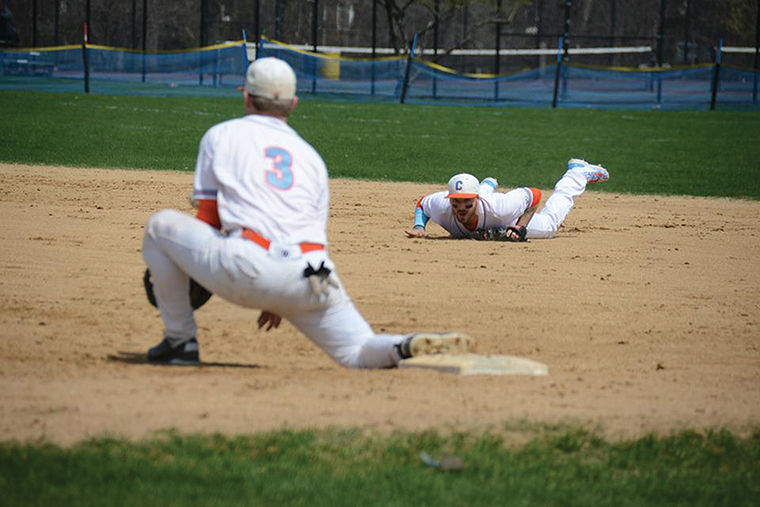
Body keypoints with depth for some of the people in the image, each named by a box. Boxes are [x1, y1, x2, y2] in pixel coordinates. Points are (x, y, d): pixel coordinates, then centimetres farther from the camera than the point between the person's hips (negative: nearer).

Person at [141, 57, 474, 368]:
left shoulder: (221, 135, 17)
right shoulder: (311, 156, 26)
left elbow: (208, 218, 16)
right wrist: (279, 301, 36)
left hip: (246, 270, -4)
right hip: (311, 283, 4)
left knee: (161, 226, 16)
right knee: (359, 352, 13)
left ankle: (181, 340, 15)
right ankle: (411, 346, -23)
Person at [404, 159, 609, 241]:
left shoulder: (499, 206, -49)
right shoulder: (441, 207, -44)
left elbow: (534, 195, -33)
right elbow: (421, 203, -20)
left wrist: (520, 228, -41)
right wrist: (419, 227, -37)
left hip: (513, 223, -2)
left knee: (549, 223, 28)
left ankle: (578, 172, 48)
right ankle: (488, 186, 76)